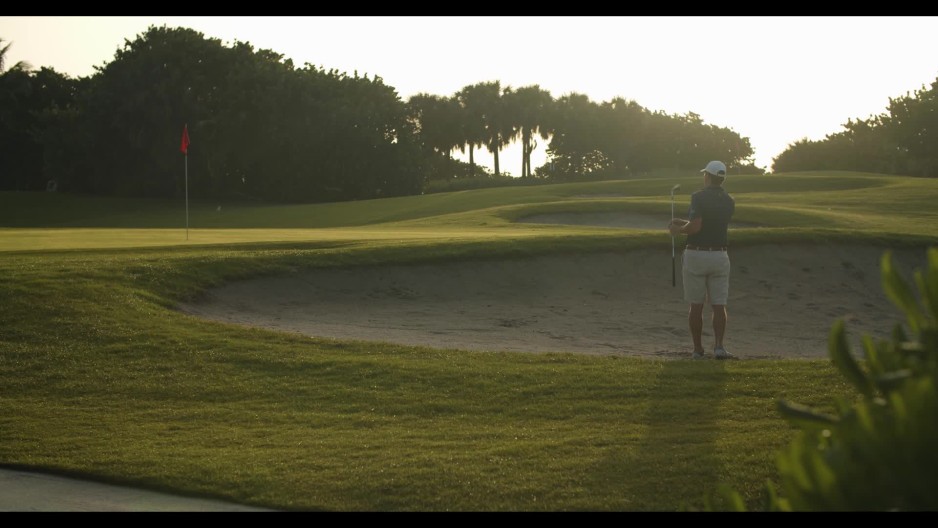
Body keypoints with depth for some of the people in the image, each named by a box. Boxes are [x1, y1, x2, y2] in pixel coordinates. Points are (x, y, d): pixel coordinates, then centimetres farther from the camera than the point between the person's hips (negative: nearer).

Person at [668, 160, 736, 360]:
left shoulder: (699, 197, -12)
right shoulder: (729, 202, 8)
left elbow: (696, 226, -23)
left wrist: (678, 229, -4)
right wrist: (684, 222, 23)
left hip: (696, 254, -4)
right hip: (720, 256, 4)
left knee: (696, 306, 5)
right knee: (719, 305, 2)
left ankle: (698, 349, 9)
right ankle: (719, 347, -12)